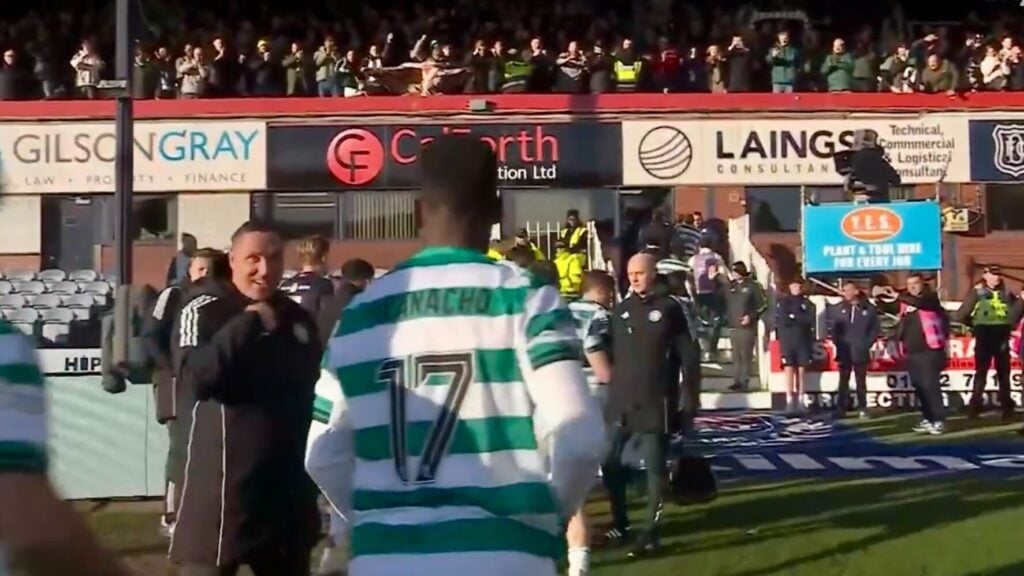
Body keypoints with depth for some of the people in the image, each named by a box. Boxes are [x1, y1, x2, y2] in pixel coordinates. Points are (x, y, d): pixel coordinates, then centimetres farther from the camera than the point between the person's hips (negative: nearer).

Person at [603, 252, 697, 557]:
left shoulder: (669, 308, -3)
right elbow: (610, 353, 13)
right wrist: (611, 391, 8)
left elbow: (687, 356, -3)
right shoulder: (621, 310, 11)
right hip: (620, 401, 5)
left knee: (655, 468, 1)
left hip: (655, 402, -4)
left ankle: (650, 530, 11)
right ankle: (619, 522, 25)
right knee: (610, 463, 7)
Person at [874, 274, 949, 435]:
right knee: (919, 387, 9)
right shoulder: (905, 301, 14)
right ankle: (928, 419, 19)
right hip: (911, 352, 7)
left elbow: (919, 302, -24)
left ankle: (939, 421, -8)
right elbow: (886, 307, 20)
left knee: (930, 385, -12)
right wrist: (879, 297, -1)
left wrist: (898, 296, -34)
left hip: (929, 350, -7)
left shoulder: (930, 297, -3)